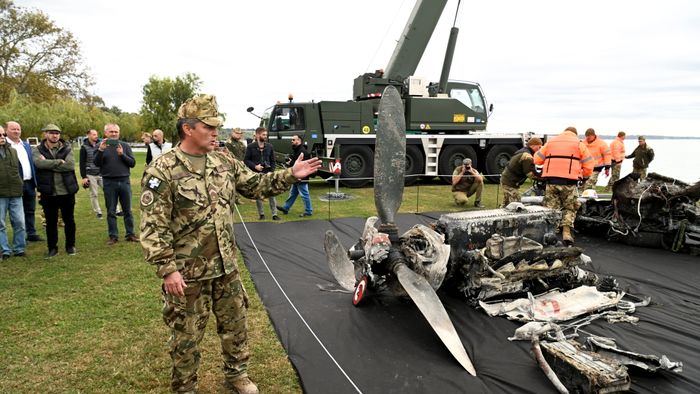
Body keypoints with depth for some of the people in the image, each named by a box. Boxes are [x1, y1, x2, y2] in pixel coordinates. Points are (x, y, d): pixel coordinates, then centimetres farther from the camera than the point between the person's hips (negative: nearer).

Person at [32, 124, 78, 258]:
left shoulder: (66, 149, 2)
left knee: (69, 220, 11)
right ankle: (52, 248, 21)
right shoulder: (38, 150, 2)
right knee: (51, 222, 9)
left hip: (66, 191, 0)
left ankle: (70, 246, 26)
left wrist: (49, 164, -14)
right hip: (48, 193, 0)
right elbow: (39, 163, -19)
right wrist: (59, 162, -16)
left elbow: (70, 165, -15)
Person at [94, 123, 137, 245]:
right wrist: (100, 150, -20)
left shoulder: (125, 146, 6)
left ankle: (130, 234, 15)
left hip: (124, 181, 1)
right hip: (109, 182, 0)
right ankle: (113, 236, 15)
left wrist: (122, 154, -14)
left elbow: (132, 163, 1)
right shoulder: (101, 146, 4)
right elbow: (96, 163, -6)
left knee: (127, 210, 6)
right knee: (111, 211, 6)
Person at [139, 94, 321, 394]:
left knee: (235, 324, 19)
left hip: (227, 266, 6)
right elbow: (153, 227, -17)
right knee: (187, 336, 11)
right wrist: (167, 269, -21)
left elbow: (255, 185, 13)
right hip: (188, 271, -6)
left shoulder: (224, 162, 3)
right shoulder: (162, 171, -16)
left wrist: (290, 175, 1)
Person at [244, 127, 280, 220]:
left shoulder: (269, 146, 7)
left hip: (268, 174, 1)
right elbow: (246, 160, 0)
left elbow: (272, 160, 10)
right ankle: (261, 214, 17)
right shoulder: (250, 147, -1)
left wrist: (272, 171, -2)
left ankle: (274, 214, 2)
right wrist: (255, 166, -14)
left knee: (271, 194, -3)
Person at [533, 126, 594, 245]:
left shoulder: (551, 142, 17)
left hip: (551, 180, 2)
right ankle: (566, 232, 0)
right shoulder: (579, 144, 10)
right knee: (569, 208, 11)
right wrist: (585, 177, 23)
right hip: (569, 181, -2)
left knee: (551, 208, 9)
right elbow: (588, 163, 6)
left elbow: (537, 159, 14)